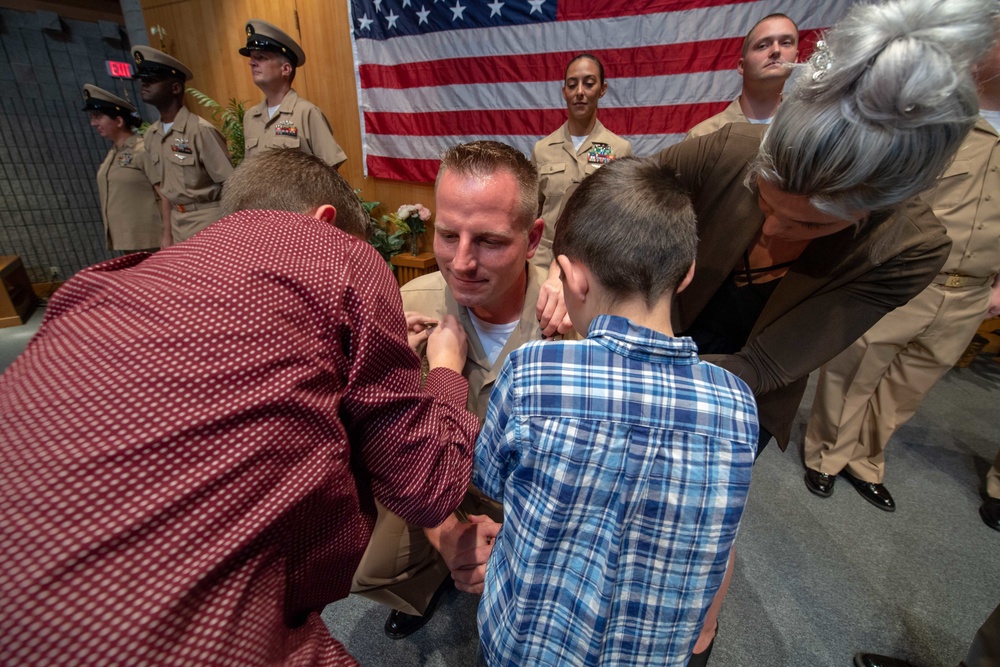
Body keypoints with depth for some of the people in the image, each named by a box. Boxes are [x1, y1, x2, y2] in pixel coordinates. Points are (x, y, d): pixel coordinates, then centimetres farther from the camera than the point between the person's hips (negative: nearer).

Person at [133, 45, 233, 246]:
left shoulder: (201, 130, -14)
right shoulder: (151, 136, 7)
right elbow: (164, 187, 13)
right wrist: (167, 233, 11)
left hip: (209, 222, -7)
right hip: (178, 224, 7)